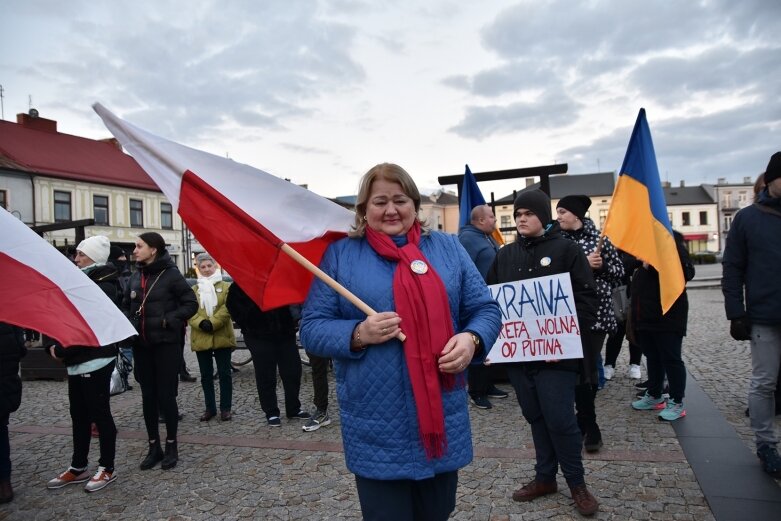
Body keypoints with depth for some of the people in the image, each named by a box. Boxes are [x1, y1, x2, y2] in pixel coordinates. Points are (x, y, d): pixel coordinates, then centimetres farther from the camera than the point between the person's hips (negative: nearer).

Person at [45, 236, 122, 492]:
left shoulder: (103, 287, -14)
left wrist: (60, 350, -14)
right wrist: (53, 344, 1)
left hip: (96, 360, -9)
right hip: (77, 361, 9)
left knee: (99, 414, 1)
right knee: (79, 415, 16)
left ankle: (107, 469, 12)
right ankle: (78, 468, 28)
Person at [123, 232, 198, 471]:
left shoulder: (170, 274, -9)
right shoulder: (136, 277, 8)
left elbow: (191, 303, -9)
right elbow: (126, 305, 21)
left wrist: (169, 320, -16)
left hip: (166, 344, -5)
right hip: (141, 345, 5)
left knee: (166, 395, 1)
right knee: (148, 396, 10)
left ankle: (171, 446, 17)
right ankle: (154, 447, 23)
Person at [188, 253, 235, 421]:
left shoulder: (226, 287, 4)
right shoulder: (193, 290, 10)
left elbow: (227, 308, -8)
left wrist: (213, 323, -19)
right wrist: (201, 323, -18)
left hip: (222, 337, -2)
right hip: (201, 338, 3)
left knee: (224, 373, 2)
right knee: (206, 375, 10)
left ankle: (225, 408, 11)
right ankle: (210, 408, 20)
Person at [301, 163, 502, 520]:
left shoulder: (447, 248, 6)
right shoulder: (340, 255, 0)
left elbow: (485, 309, 6)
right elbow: (312, 327, -3)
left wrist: (472, 339, -15)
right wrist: (358, 334, -21)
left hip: (443, 419, 3)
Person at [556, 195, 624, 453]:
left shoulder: (599, 237, 1)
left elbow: (619, 271, 5)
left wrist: (601, 266, -13)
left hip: (597, 312, -1)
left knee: (588, 369, 4)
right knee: (579, 369, 3)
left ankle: (583, 422, 21)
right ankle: (589, 425, 18)